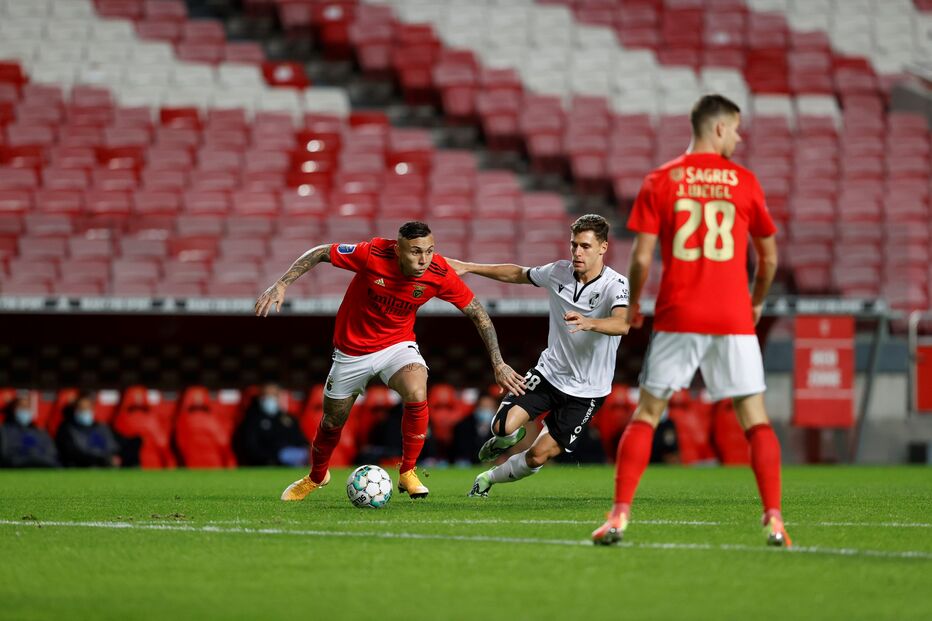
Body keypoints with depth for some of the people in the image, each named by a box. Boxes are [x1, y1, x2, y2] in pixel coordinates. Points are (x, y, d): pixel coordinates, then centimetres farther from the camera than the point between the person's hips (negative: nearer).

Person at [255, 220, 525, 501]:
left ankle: (407, 472, -10)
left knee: (417, 392, -31)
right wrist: (281, 285, -24)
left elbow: (478, 314, -11)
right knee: (333, 422, 13)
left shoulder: (439, 273, -23)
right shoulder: (373, 254, -30)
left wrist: (498, 364, -14)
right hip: (352, 349, 0)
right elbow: (320, 253, -16)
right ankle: (316, 477, 46)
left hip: (398, 345, 0)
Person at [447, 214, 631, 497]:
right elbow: (517, 274, 17)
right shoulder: (559, 272, -3)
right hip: (549, 372, 4)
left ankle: (489, 478, 26)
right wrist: (467, 267, 16)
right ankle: (506, 440, 20)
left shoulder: (615, 285, -20)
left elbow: (622, 324, -41)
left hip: (586, 390, -4)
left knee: (538, 456, -3)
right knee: (503, 426, -18)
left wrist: (588, 323, -61)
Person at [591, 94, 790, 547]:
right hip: (734, 318, 0)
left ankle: (620, 514, 0)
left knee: (646, 414, 8)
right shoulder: (744, 181, 3)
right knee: (755, 418, 5)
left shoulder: (660, 180, 2)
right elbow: (768, 256, 10)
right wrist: (757, 302, 28)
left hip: (676, 317, 0)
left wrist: (633, 305, 15)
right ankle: (774, 519, -3)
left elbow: (641, 257, -2)